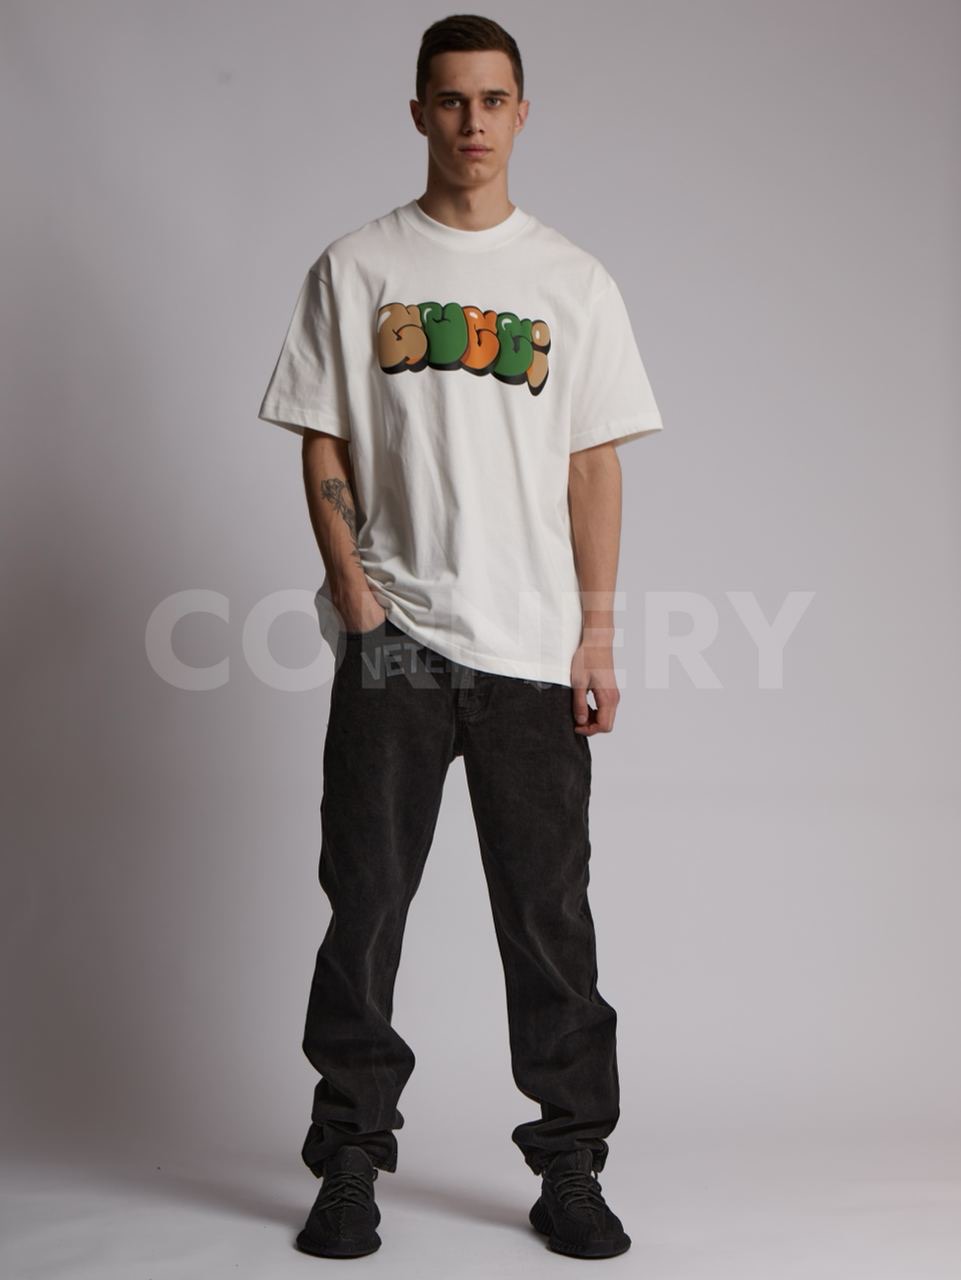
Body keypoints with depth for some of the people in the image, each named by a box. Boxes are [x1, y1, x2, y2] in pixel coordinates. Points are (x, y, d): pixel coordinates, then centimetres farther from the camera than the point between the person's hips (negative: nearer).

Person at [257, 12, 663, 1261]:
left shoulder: (574, 280, 10)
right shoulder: (355, 268, 7)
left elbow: (594, 465, 7)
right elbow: (323, 445, 5)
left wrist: (598, 632, 0)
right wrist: (356, 593, -7)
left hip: (535, 644, 1)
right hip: (392, 639, 0)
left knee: (550, 913, 3)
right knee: (365, 902, 2)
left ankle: (570, 1168, 14)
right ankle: (350, 1164, 14)